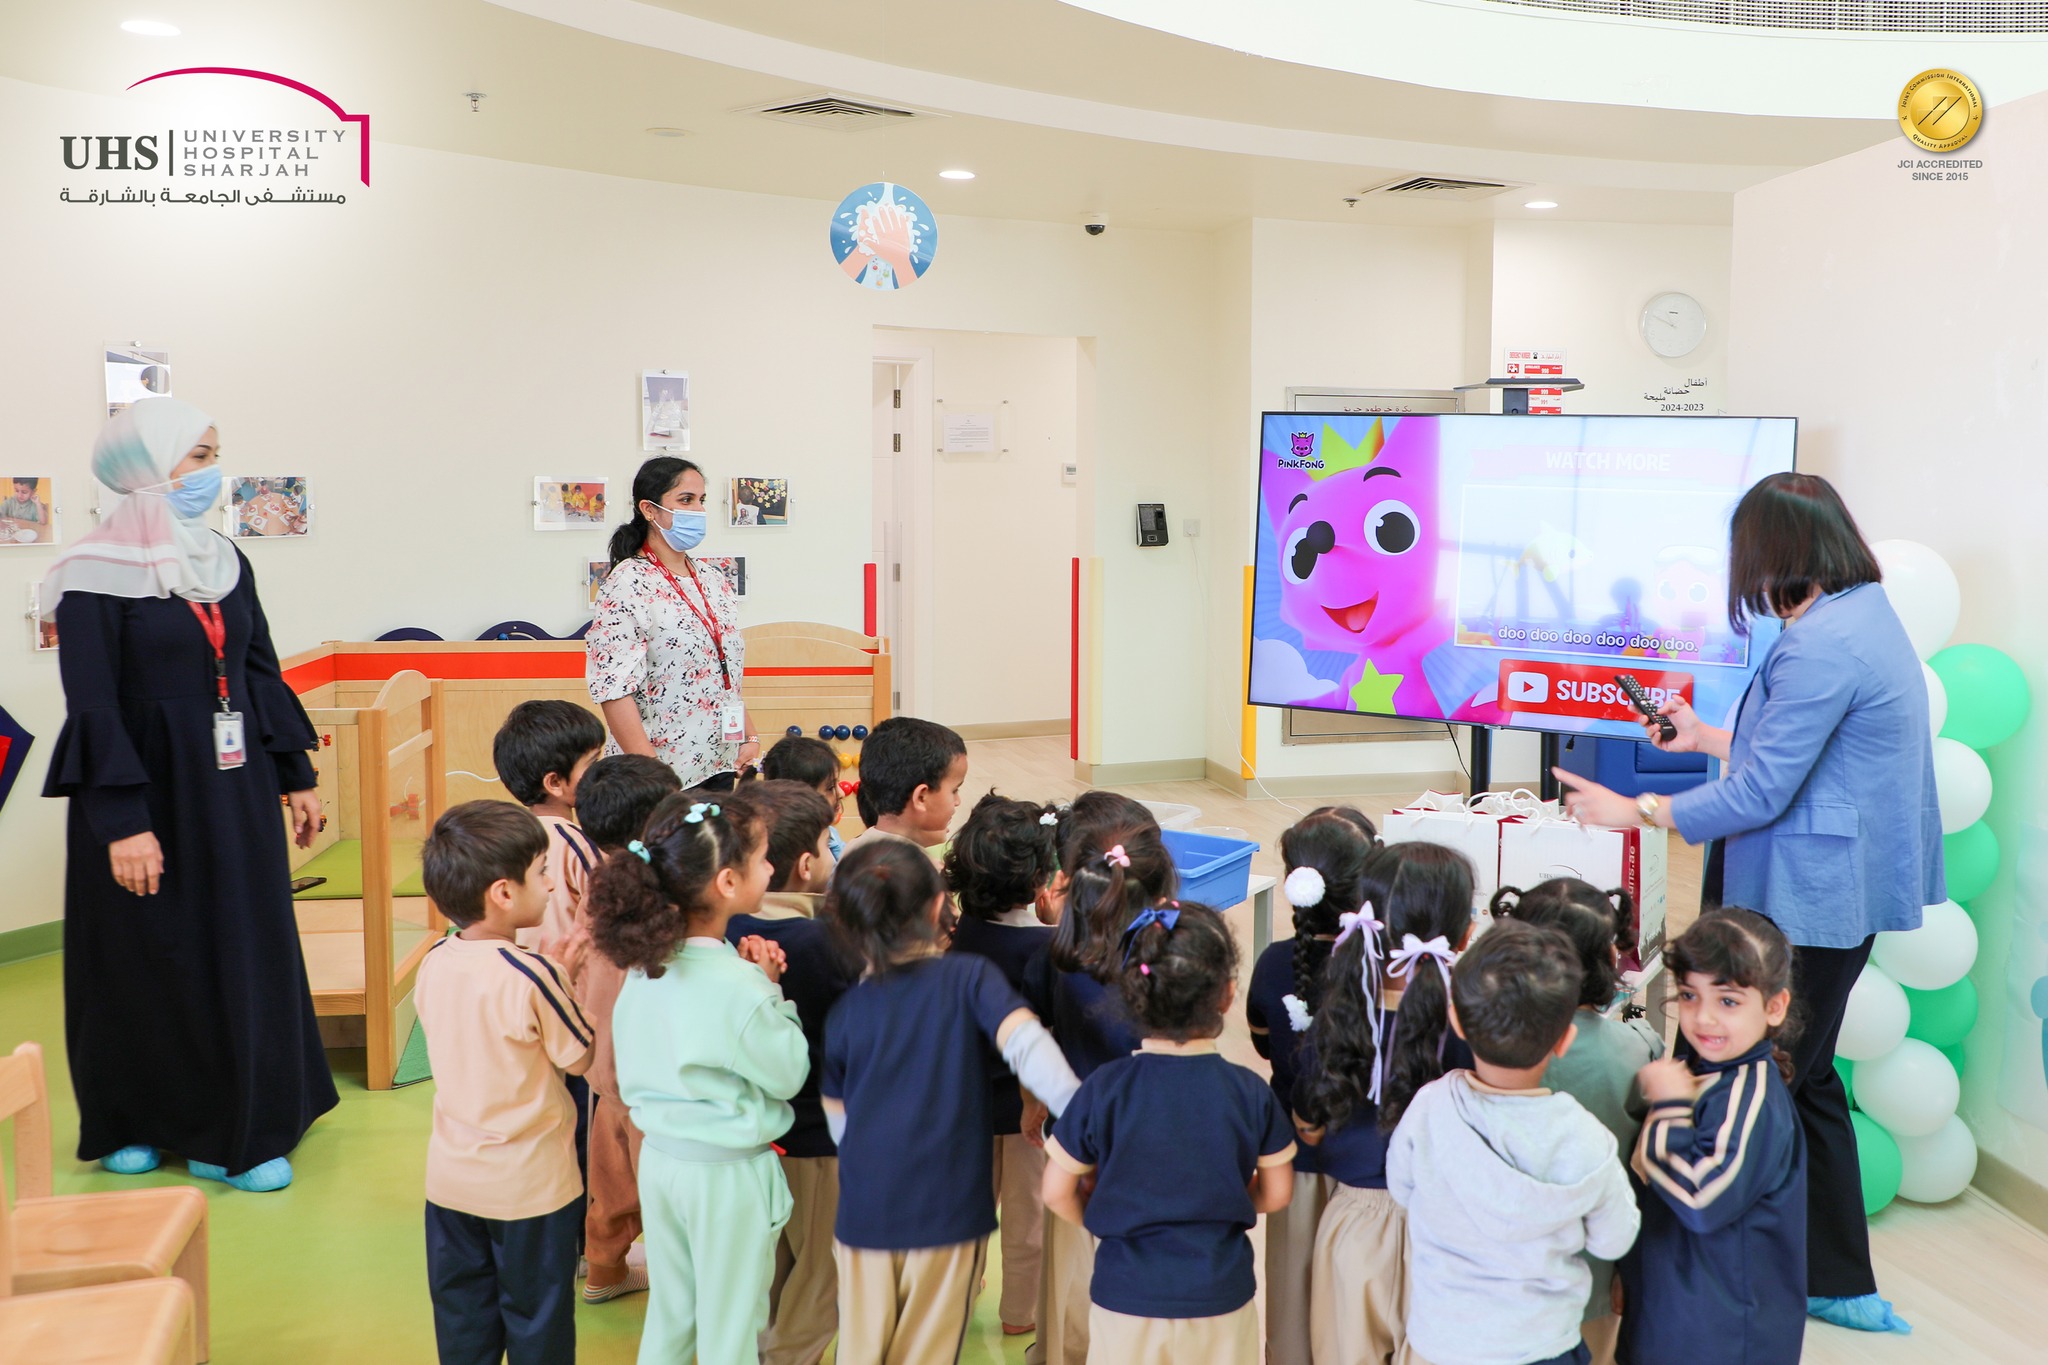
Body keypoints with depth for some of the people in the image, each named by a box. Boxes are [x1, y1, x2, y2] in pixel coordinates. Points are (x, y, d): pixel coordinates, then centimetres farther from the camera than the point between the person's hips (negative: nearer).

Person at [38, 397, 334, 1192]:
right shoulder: (97, 576, -12)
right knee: (146, 959, 5)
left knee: (246, 949, 9)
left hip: (234, 788, 6)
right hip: (148, 794, -6)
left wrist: (296, 777, 13)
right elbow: (92, 706, -16)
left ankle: (239, 1129, 21)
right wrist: (122, 822, -20)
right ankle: (129, 1126, 22)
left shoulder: (225, 561, 8)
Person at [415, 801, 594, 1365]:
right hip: (529, 1184, -5)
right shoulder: (530, 977, -24)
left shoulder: (434, 964, -5)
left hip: (451, 1176, 5)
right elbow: (579, 1058, -13)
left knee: (462, 1315, 19)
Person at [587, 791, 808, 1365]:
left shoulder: (643, 965, -6)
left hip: (660, 1158, 7)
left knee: (667, 1318, 23)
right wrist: (771, 990, -9)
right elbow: (790, 1074, -15)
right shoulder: (738, 992, -27)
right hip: (728, 1173, -6)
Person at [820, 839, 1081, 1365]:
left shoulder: (845, 1012, 2)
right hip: (949, 1208, -2)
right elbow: (1025, 1045, -24)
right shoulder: (970, 977, -7)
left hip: (865, 1208, 2)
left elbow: (838, 1122, 9)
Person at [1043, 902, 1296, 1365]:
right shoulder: (1250, 1093, -12)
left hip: (1125, 1296, 0)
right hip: (1220, 1299, 1)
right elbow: (1275, 1193, 0)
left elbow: (1058, 1192, -7)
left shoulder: (1102, 1089, -15)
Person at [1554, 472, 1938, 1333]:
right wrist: (1704, 737, 26)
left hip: (1810, 903, -10)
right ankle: (1840, 1285, 27)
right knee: (1806, 1078, 18)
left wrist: (1634, 812, -13)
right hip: (1840, 895, 10)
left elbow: (1759, 795, -21)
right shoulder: (1866, 615, 10)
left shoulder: (1819, 647, -22)